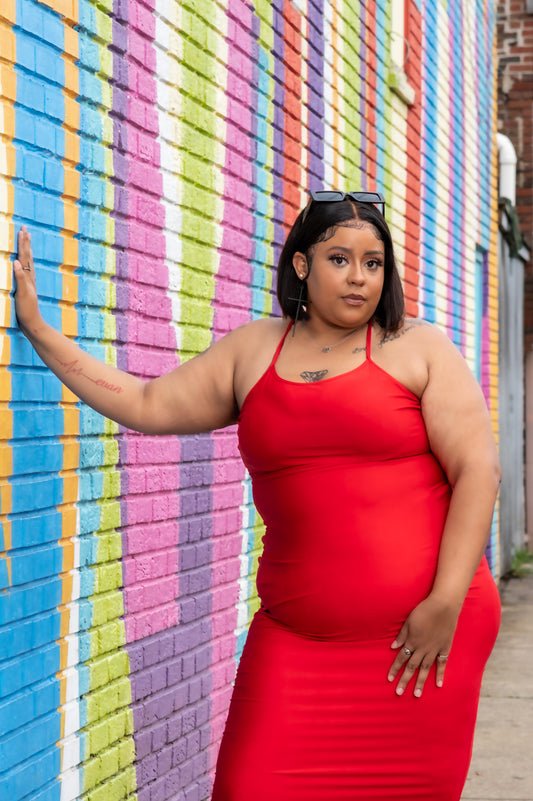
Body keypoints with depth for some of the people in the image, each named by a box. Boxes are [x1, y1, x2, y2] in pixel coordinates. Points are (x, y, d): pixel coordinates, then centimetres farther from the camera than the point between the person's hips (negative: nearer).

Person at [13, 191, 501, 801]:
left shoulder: (420, 349, 3)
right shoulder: (252, 352, 13)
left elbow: (478, 469, -4)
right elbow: (144, 405, 14)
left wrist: (446, 601, -12)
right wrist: (36, 329, 13)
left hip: (425, 630, -2)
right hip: (296, 636, 2)